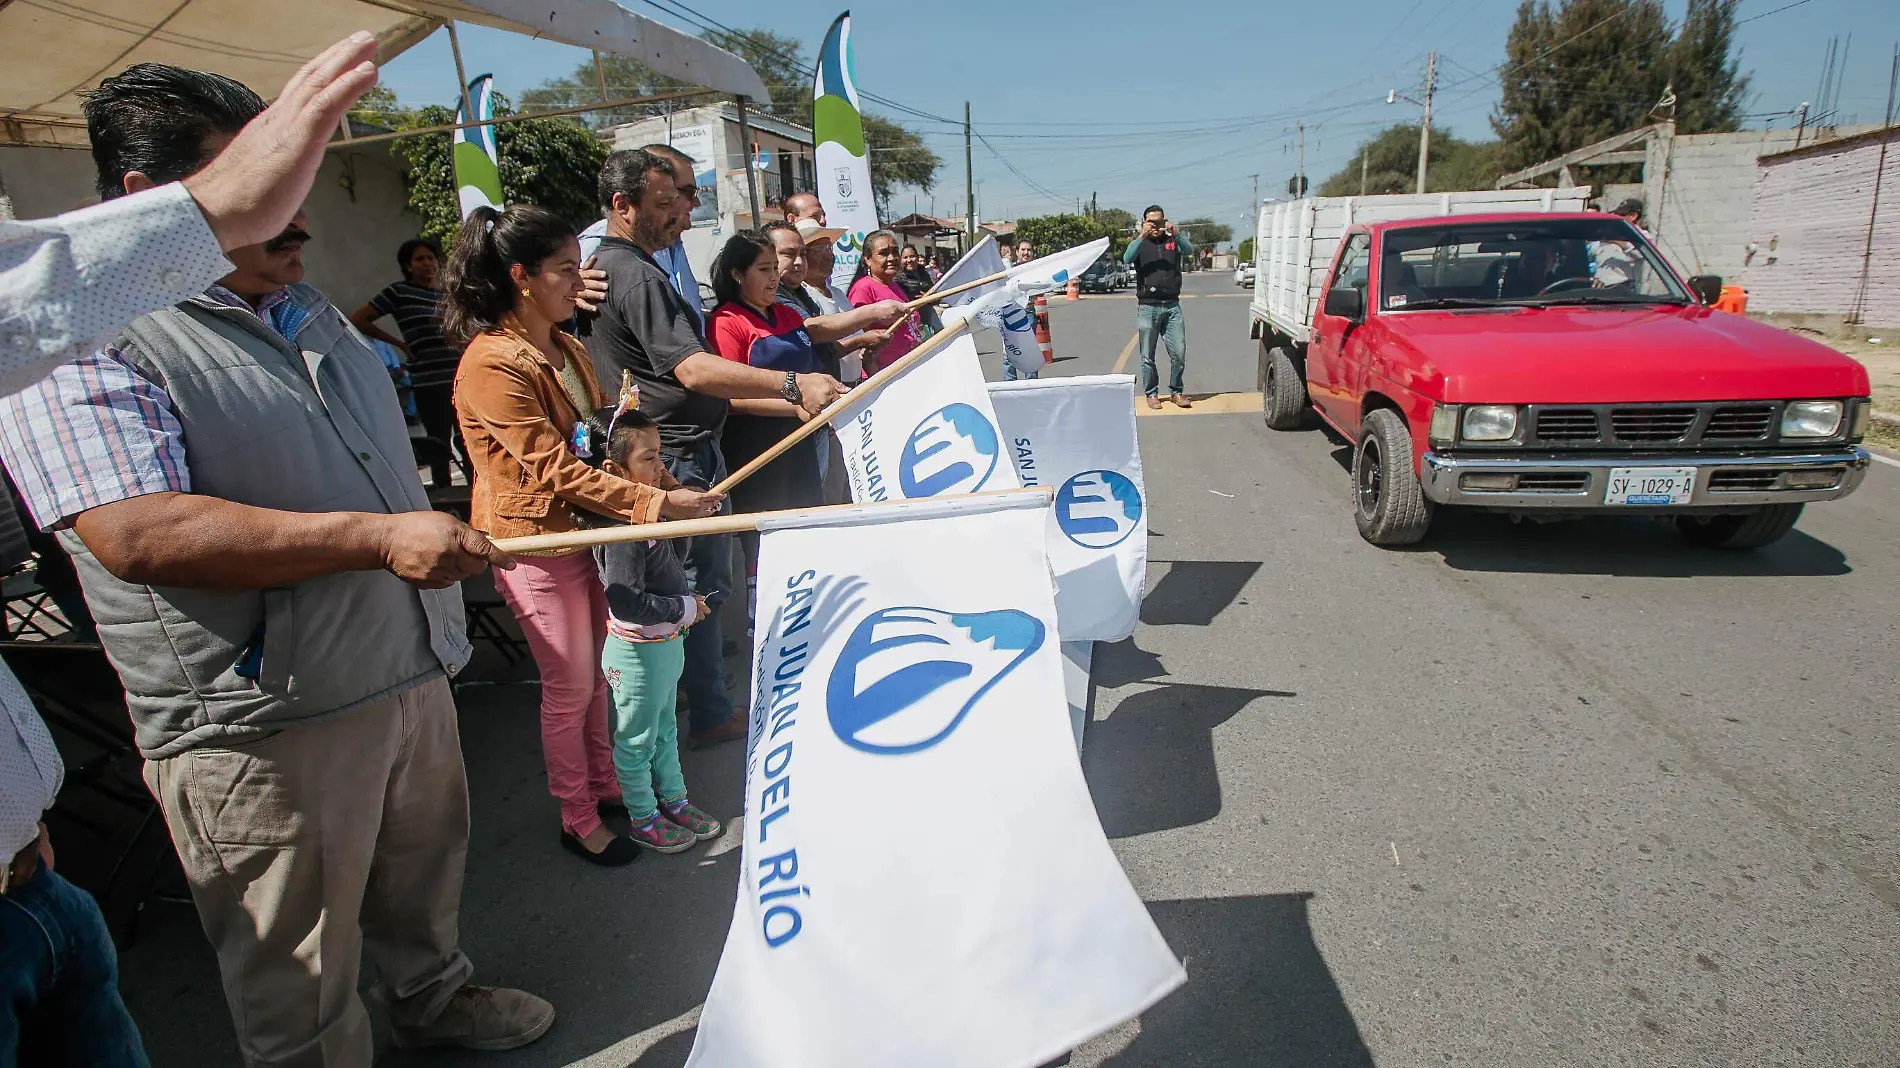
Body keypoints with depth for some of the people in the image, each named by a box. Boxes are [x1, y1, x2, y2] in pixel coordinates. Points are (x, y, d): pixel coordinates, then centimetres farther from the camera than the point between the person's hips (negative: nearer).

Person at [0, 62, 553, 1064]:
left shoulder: (307, 308, 12)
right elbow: (136, 533, -29)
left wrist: (439, 551, 22)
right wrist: (376, 538, -30)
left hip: (411, 675, 8)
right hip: (261, 729, -8)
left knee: (423, 877, 29)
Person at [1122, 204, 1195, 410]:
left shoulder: (1172, 241, 11)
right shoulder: (1139, 243, 7)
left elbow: (1189, 250, -8)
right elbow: (1126, 259, -13)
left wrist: (1175, 233, -24)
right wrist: (1142, 236, -25)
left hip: (1172, 306, 2)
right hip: (1148, 307, -1)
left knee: (1179, 352, 0)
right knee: (1148, 356, 3)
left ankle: (1177, 391, 13)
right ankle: (1151, 393, 14)